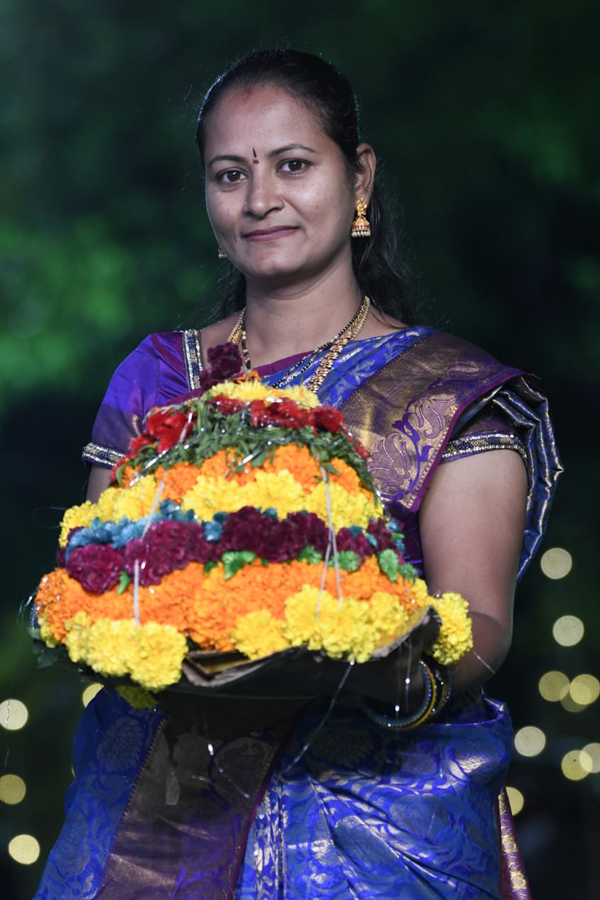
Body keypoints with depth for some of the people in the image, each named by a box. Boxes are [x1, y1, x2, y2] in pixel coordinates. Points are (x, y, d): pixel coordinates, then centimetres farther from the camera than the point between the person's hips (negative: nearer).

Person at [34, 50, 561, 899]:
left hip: (379, 810, -3)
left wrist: (393, 672, -31)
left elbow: (478, 625, -9)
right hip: (159, 816, 3)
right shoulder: (156, 378, 13)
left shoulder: (451, 392, 1)